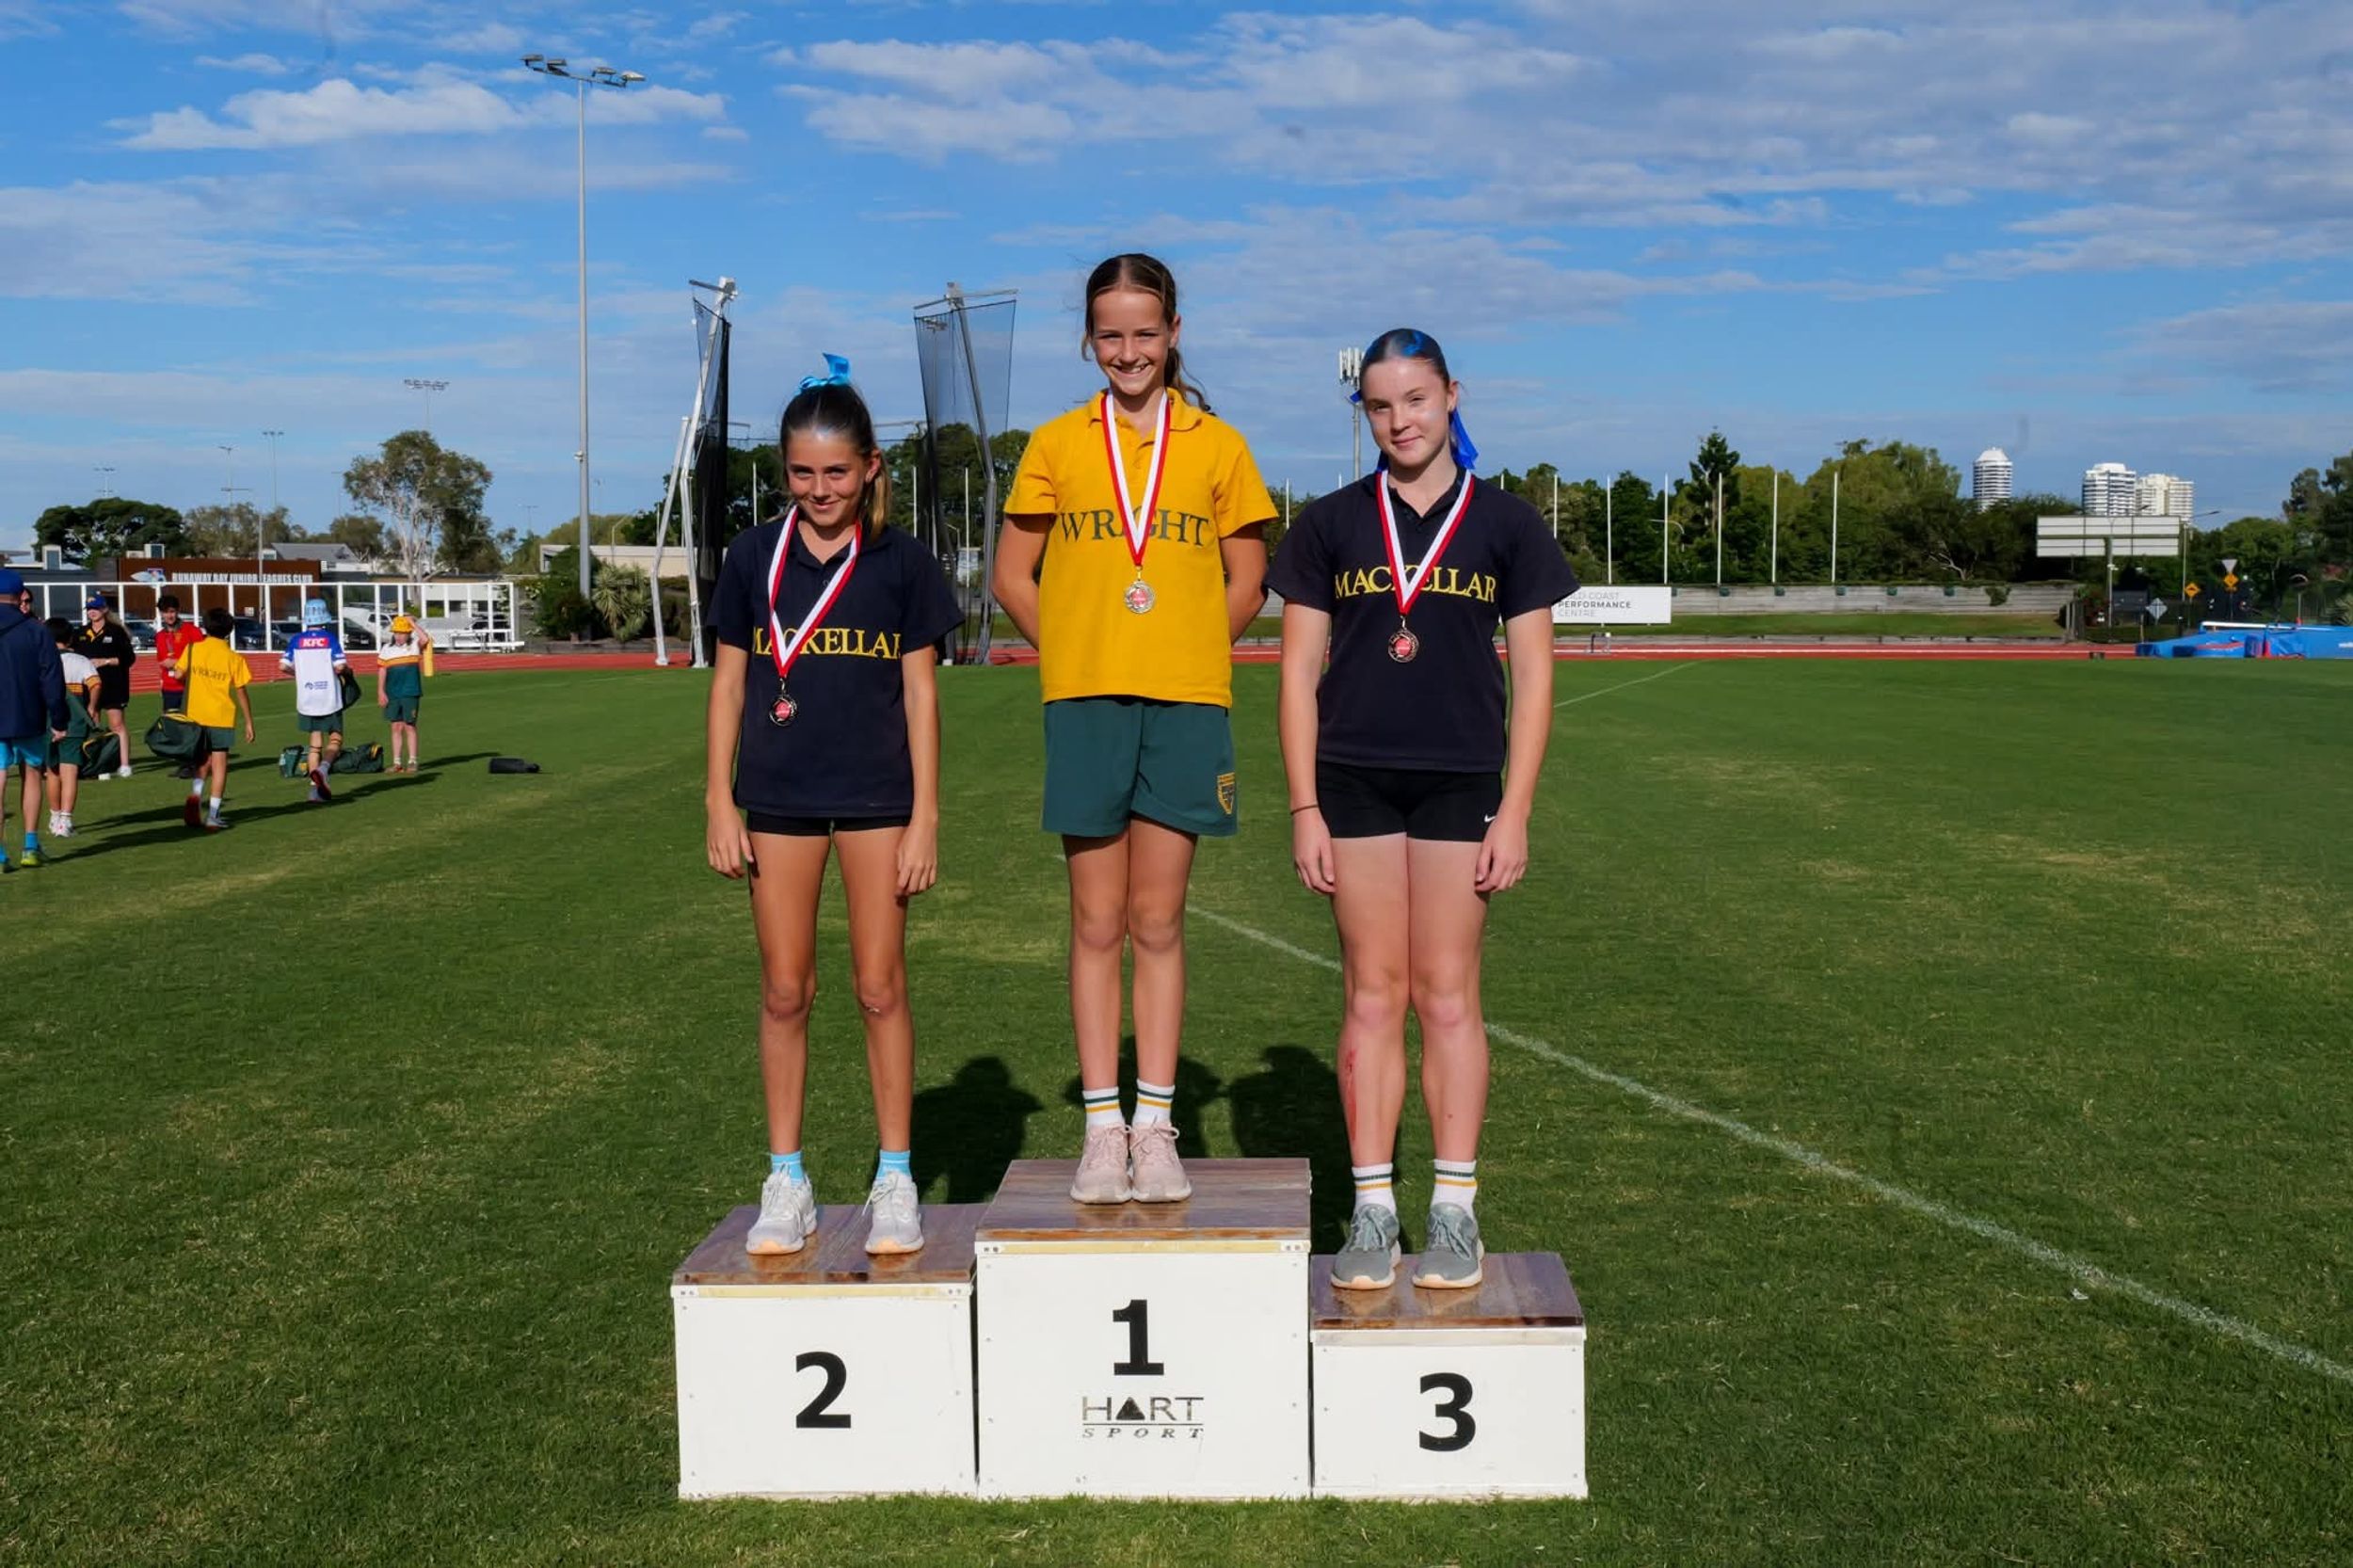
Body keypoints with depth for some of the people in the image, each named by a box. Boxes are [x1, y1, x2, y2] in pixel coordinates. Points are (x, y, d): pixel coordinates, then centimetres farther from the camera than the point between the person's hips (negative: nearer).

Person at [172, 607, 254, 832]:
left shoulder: (193, 650, -3)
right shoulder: (234, 658, -8)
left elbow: (179, 675, 3)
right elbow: (241, 692, -6)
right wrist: (249, 722, 1)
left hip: (196, 715, 3)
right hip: (222, 718, -3)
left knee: (203, 761, 19)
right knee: (219, 764, 4)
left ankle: (195, 794, -8)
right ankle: (213, 816, 0)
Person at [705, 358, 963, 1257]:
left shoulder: (900, 563, 0)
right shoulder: (754, 557, 3)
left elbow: (920, 692, 1)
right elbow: (729, 683, 7)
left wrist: (925, 816, -3)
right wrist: (718, 802, 1)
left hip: (875, 794, -1)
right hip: (778, 795, 1)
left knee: (880, 990, 2)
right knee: (784, 992, 6)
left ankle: (896, 1181, 14)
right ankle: (786, 1184, 17)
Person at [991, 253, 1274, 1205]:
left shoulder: (1216, 445, 7)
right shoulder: (1057, 445, 7)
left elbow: (1247, 583, 11)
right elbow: (1012, 577, 11)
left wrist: (1180, 652, 1)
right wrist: (1081, 653, 1)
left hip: (1185, 703, 0)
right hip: (1083, 702, 0)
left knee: (1158, 922, 4)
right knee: (1097, 925, 4)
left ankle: (1155, 1127, 12)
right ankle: (1102, 1128, 11)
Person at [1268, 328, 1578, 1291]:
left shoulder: (1503, 524, 4)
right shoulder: (1330, 525, 5)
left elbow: (1532, 676, 3)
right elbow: (1300, 672, 5)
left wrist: (1515, 811, -3)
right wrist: (1304, 808, -1)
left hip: (1461, 782, -1)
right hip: (1355, 781, 1)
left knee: (1447, 997, 3)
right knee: (1371, 996, 4)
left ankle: (1455, 1212, 12)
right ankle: (1372, 1213, 11)